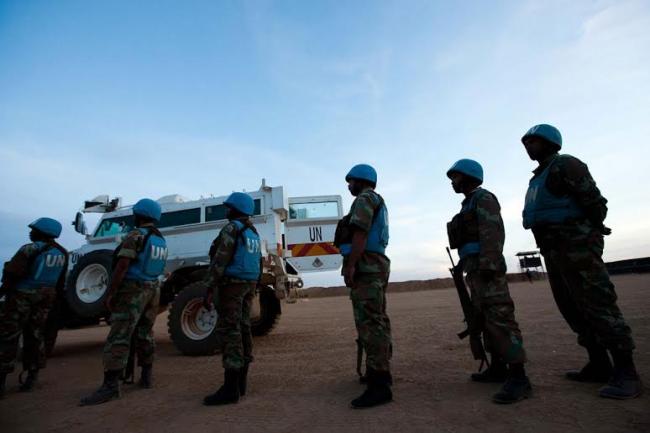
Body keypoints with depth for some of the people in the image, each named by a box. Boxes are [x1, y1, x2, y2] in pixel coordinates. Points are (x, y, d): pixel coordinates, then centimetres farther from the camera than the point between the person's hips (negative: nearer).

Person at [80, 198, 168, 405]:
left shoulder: (135, 235, -12)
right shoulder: (161, 240, 13)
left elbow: (122, 266, -18)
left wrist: (110, 293, -14)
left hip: (133, 289, -8)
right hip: (153, 290, 8)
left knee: (119, 337, -8)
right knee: (144, 334, 14)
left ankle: (110, 385, -10)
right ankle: (146, 377, 20)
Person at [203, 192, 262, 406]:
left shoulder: (231, 228, -11)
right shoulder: (253, 232, 17)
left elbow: (219, 261, -18)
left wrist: (209, 288, -16)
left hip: (231, 283, -9)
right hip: (249, 284, 9)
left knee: (229, 331, -8)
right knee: (242, 329, 10)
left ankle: (230, 389, -7)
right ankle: (241, 382, 17)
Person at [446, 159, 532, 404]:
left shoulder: (483, 197, -4)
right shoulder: (469, 205, 25)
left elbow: (492, 233, -17)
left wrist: (489, 265, -25)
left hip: (486, 268, -10)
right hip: (474, 269, 10)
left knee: (499, 318, -14)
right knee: (485, 319, 11)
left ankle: (518, 378, -13)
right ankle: (498, 368, 18)